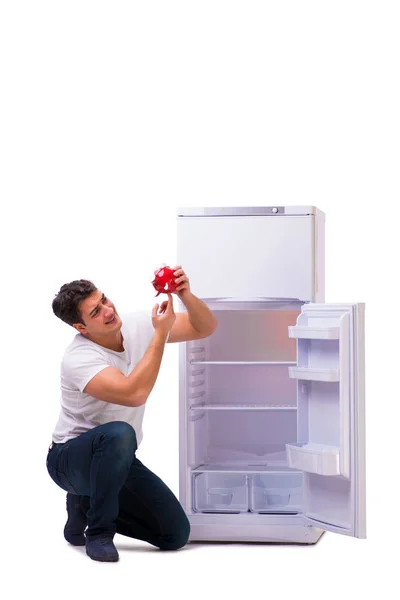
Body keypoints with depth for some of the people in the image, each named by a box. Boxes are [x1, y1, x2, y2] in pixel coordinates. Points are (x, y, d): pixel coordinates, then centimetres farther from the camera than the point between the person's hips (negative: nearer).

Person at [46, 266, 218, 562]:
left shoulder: (137, 325, -9)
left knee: (176, 534, -2)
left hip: (117, 458, 6)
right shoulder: (79, 359, -28)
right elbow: (134, 394, -42)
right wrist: (161, 333, -37)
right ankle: (98, 532, -19)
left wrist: (186, 295, -30)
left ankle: (88, 505, 18)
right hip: (72, 458, -6)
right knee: (118, 434, -42)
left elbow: (205, 327, -9)